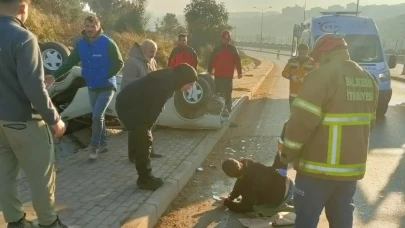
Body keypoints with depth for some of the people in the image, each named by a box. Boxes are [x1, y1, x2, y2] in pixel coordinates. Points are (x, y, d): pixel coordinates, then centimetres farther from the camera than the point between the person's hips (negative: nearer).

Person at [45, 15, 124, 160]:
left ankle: (94, 146, 4)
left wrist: (106, 76, -16)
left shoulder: (107, 43, -14)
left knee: (97, 116, -12)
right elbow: (70, 62, 1)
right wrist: (55, 76, -10)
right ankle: (103, 144, 27)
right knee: (98, 116, 13)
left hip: (107, 87, -5)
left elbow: (119, 63, -10)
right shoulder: (80, 44, 0)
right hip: (92, 88, 5)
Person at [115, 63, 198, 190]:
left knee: (141, 139, 13)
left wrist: (147, 126, 6)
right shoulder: (165, 84, -25)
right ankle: (145, 180, 6)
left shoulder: (169, 80, 6)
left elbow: (154, 107, 10)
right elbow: (155, 109, -20)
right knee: (143, 141, -5)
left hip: (131, 104, 10)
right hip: (128, 106, -10)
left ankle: (145, 177, 22)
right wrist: (147, 127, -6)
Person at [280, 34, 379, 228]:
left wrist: (287, 152, -8)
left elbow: (302, 119, -21)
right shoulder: (368, 80, 9)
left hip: (320, 167, -7)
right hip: (352, 166, 8)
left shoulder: (323, 75, -17)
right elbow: (369, 123, 16)